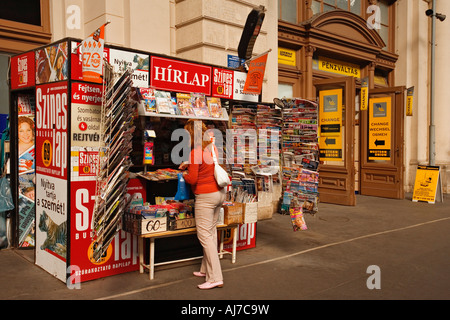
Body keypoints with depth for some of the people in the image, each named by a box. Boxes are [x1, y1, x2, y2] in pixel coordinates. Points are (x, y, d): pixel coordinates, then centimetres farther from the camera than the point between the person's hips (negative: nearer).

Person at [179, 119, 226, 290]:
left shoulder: (195, 152, -17)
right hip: (219, 193, 9)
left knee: (204, 235, -5)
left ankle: (215, 278, -5)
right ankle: (206, 270, 27)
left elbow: (192, 180, -15)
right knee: (211, 232, 15)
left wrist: (184, 175, 5)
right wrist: (189, 164, 23)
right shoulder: (212, 147, 7)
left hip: (206, 197, -9)